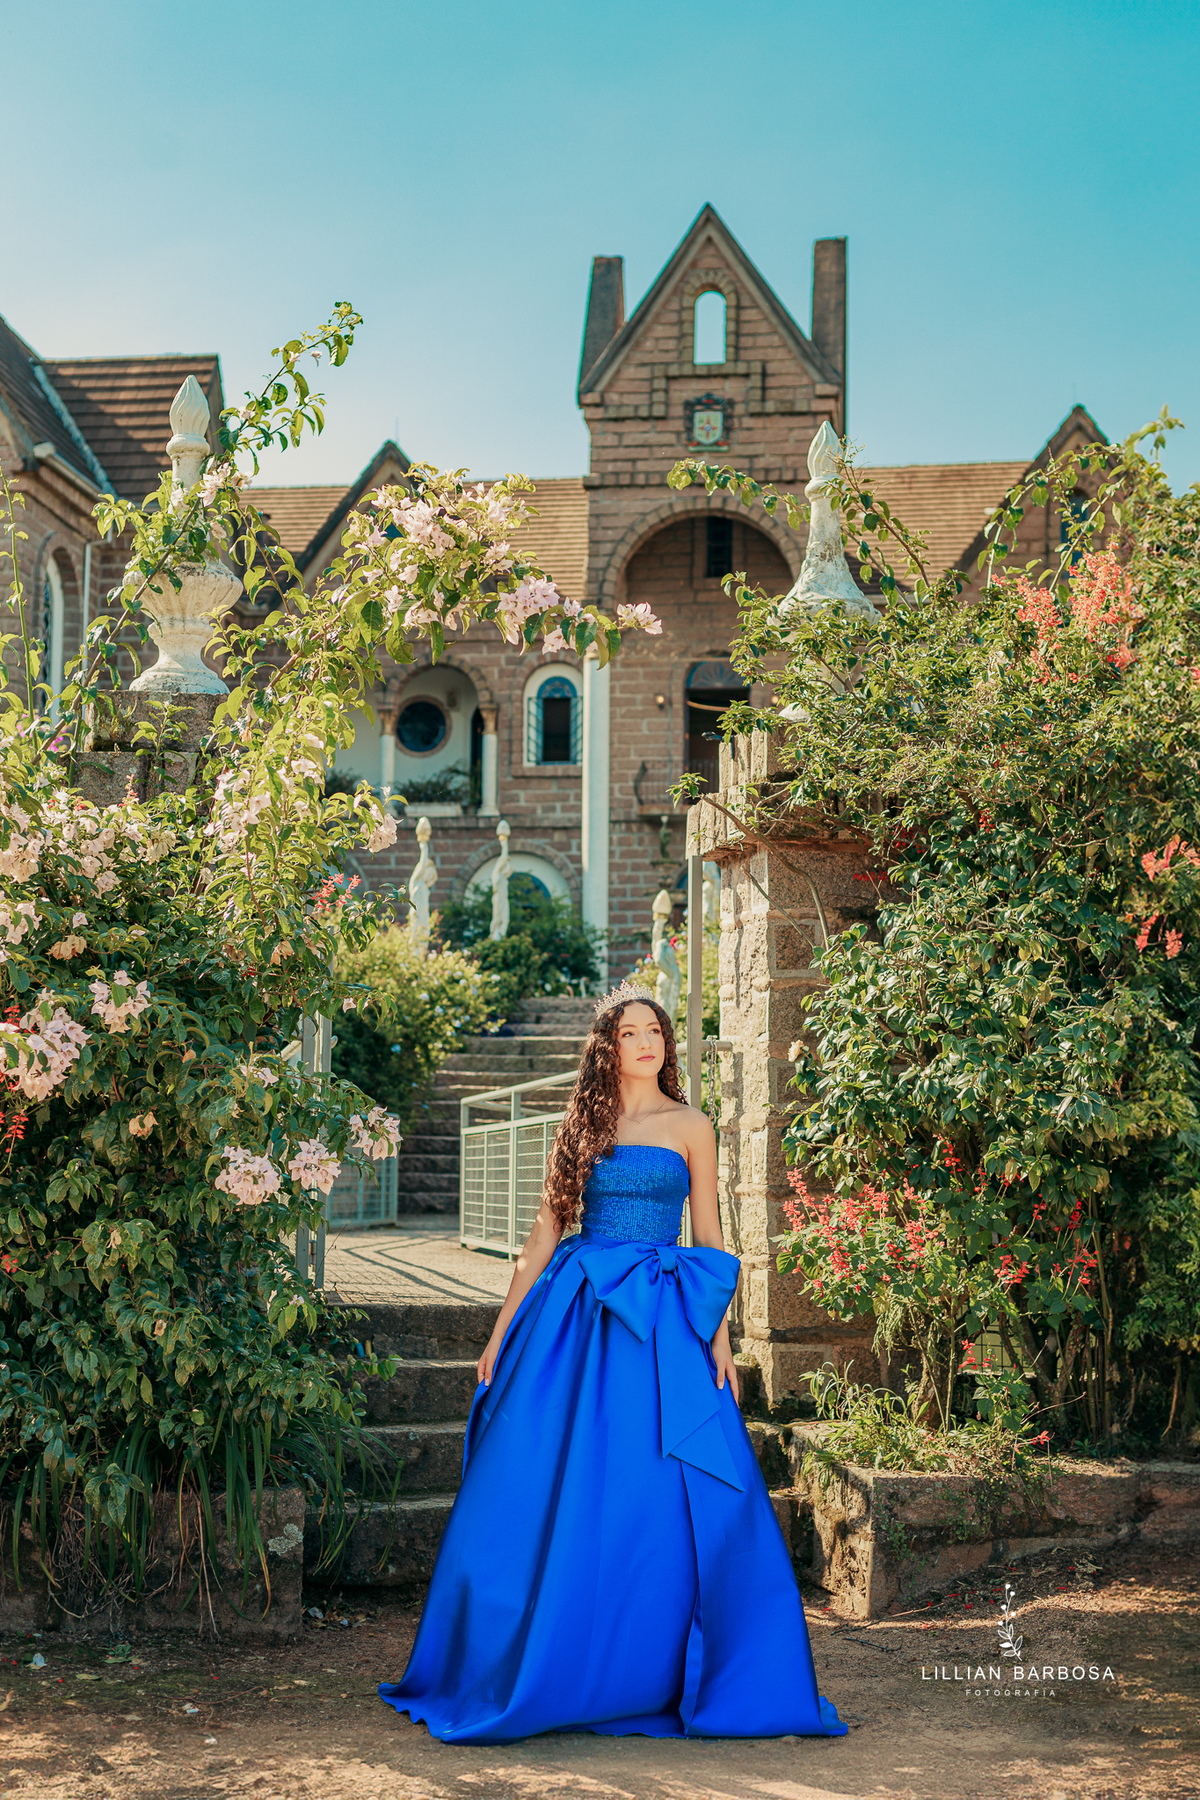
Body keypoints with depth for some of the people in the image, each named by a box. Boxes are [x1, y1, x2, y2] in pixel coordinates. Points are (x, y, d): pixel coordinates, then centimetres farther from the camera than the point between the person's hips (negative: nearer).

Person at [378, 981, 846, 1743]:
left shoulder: (690, 1127, 6)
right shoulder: (581, 1127, 10)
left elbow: (710, 1236, 5)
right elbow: (546, 1230, 10)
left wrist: (720, 1339, -3)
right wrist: (503, 1330, 6)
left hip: (661, 1321, -1)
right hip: (573, 1312, 1)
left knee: (663, 1500, -3)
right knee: (551, 1495, 0)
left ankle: (648, 1677, 11)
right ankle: (536, 1673, 13)